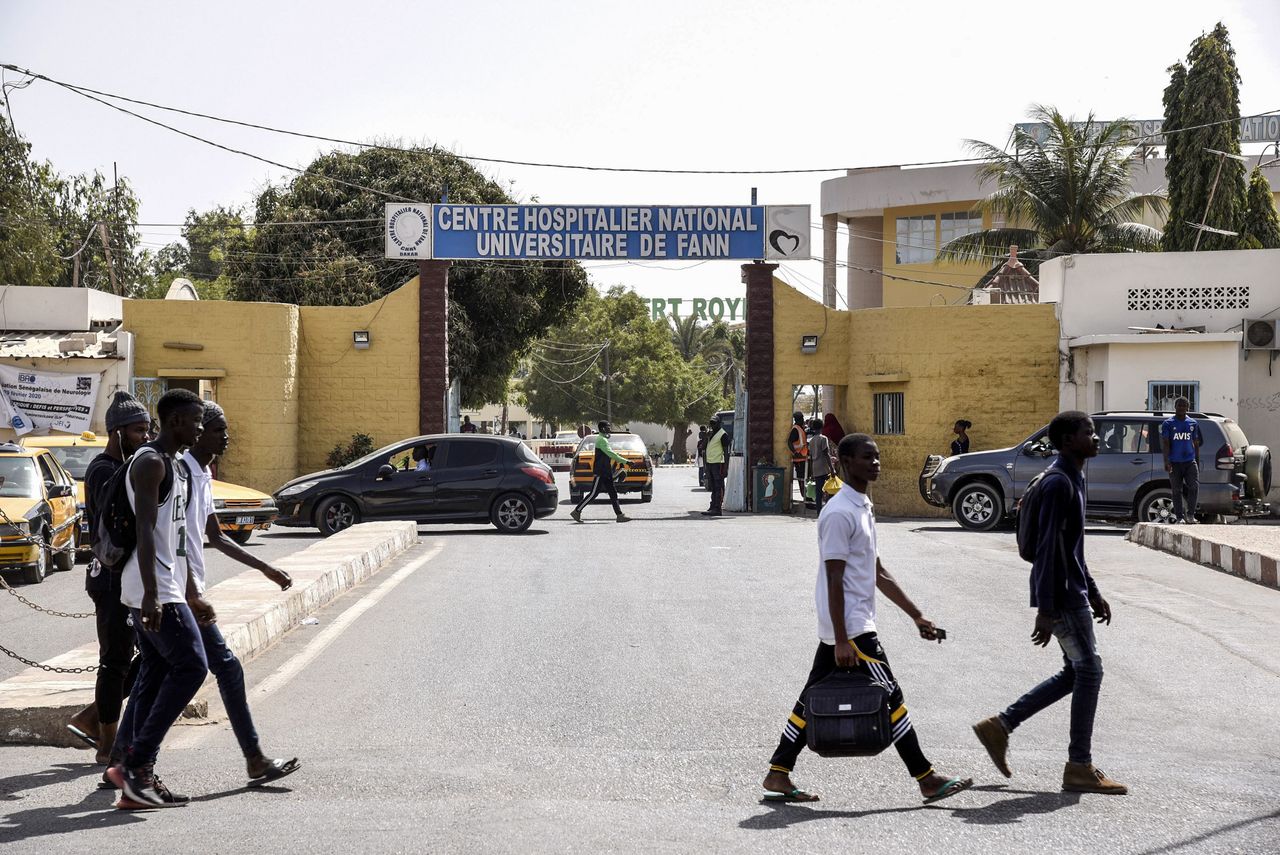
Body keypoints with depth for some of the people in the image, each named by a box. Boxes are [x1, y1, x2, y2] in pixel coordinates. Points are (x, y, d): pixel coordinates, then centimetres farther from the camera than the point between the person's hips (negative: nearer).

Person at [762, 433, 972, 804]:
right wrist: (842, 641, -21)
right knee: (890, 698, -4)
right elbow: (834, 580, -19)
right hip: (851, 627, -10)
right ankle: (928, 780, 3)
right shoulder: (839, 514, -16)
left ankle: (778, 775, 14)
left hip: (840, 628, 10)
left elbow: (878, 574, 20)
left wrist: (917, 616, 19)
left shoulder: (864, 508, 15)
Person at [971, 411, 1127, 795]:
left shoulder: (1073, 480, 15)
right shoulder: (1058, 483, -17)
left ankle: (1000, 726, 17)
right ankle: (1080, 767, 2)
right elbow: (1047, 549, -21)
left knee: (1075, 672, 13)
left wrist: (1093, 592, 24)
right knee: (1088, 671, -5)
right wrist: (1045, 610, -24)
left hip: (1073, 594, 10)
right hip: (1062, 597, -10)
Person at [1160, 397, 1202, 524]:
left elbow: (1196, 443, 18)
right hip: (1174, 462, -2)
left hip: (1190, 461, 2)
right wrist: (1166, 461, -15)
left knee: (1194, 486, -13)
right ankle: (1179, 517, 8)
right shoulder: (1168, 423, 2)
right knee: (1177, 491, 2)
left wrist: (1197, 461, 15)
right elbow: (1165, 443, -4)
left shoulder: (1192, 423, 12)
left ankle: (1190, 514, -4)